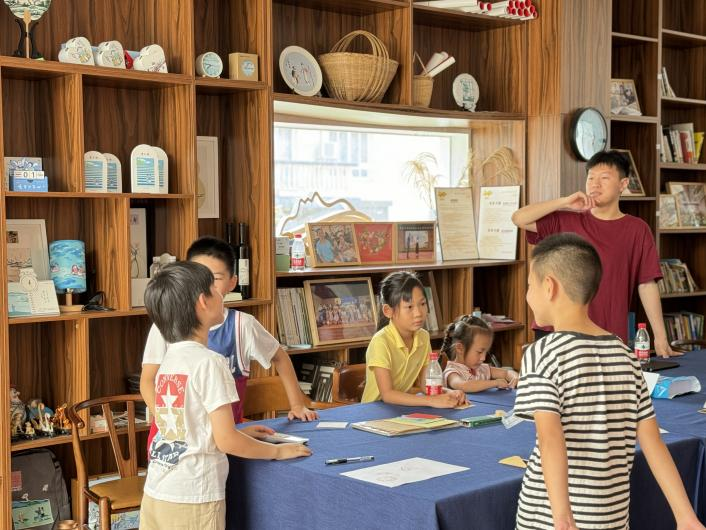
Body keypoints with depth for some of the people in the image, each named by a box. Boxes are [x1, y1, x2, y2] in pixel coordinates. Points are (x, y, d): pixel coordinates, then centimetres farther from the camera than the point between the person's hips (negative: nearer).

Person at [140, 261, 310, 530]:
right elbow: (225, 441, -16)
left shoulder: (170, 359, 8)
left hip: (156, 494, 7)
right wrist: (278, 451, -3)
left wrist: (240, 433, 21)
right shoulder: (209, 362, -16)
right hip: (193, 500, -7)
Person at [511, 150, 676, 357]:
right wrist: (565, 202, -9)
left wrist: (660, 338, -2)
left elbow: (647, 285, 1)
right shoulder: (566, 221, 5)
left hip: (609, 340, -1)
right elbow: (519, 219, -4)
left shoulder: (637, 230, 2)